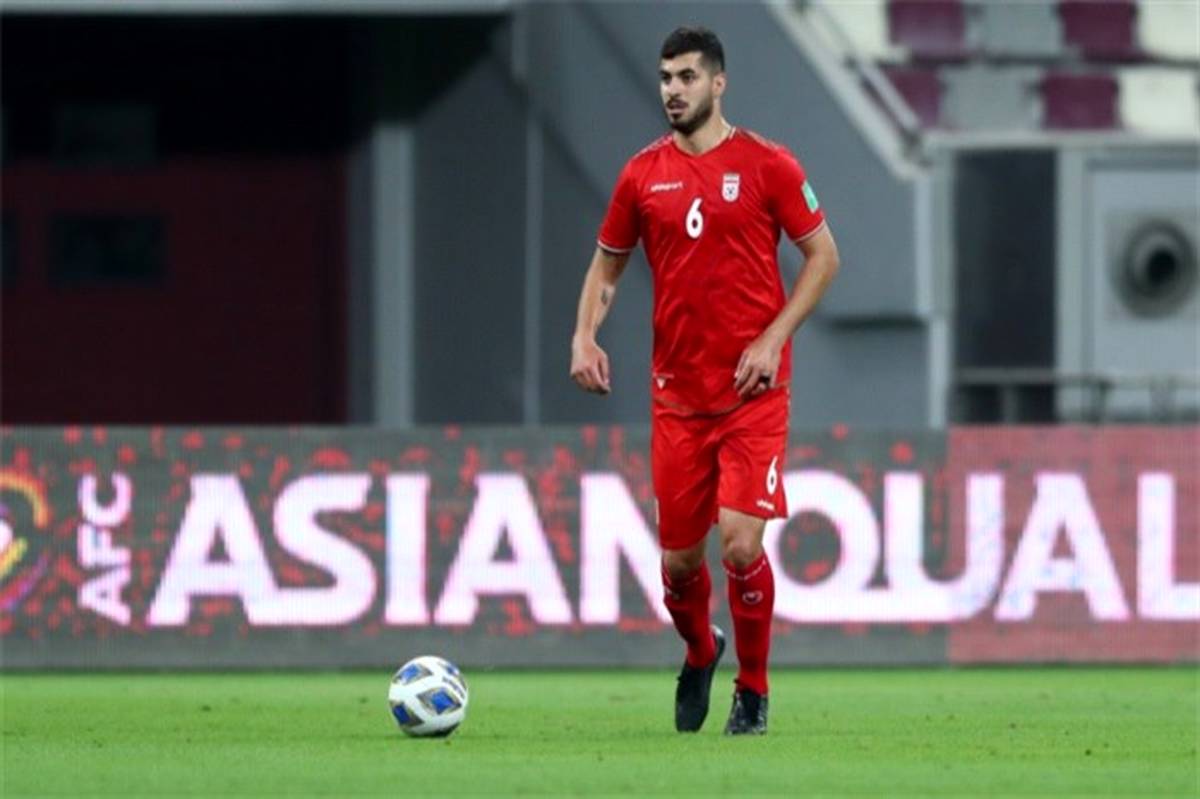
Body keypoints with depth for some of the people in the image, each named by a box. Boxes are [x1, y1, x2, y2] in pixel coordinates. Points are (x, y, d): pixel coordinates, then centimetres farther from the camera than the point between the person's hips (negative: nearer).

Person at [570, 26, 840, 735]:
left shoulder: (766, 166, -3)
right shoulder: (643, 175, 6)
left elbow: (823, 256, 1)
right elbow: (607, 266, 17)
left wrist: (773, 339, -10)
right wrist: (585, 336, -1)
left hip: (754, 391, -3)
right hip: (677, 395, 3)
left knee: (740, 544, -15)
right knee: (679, 559, 6)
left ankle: (754, 694, 5)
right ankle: (700, 654, 38)